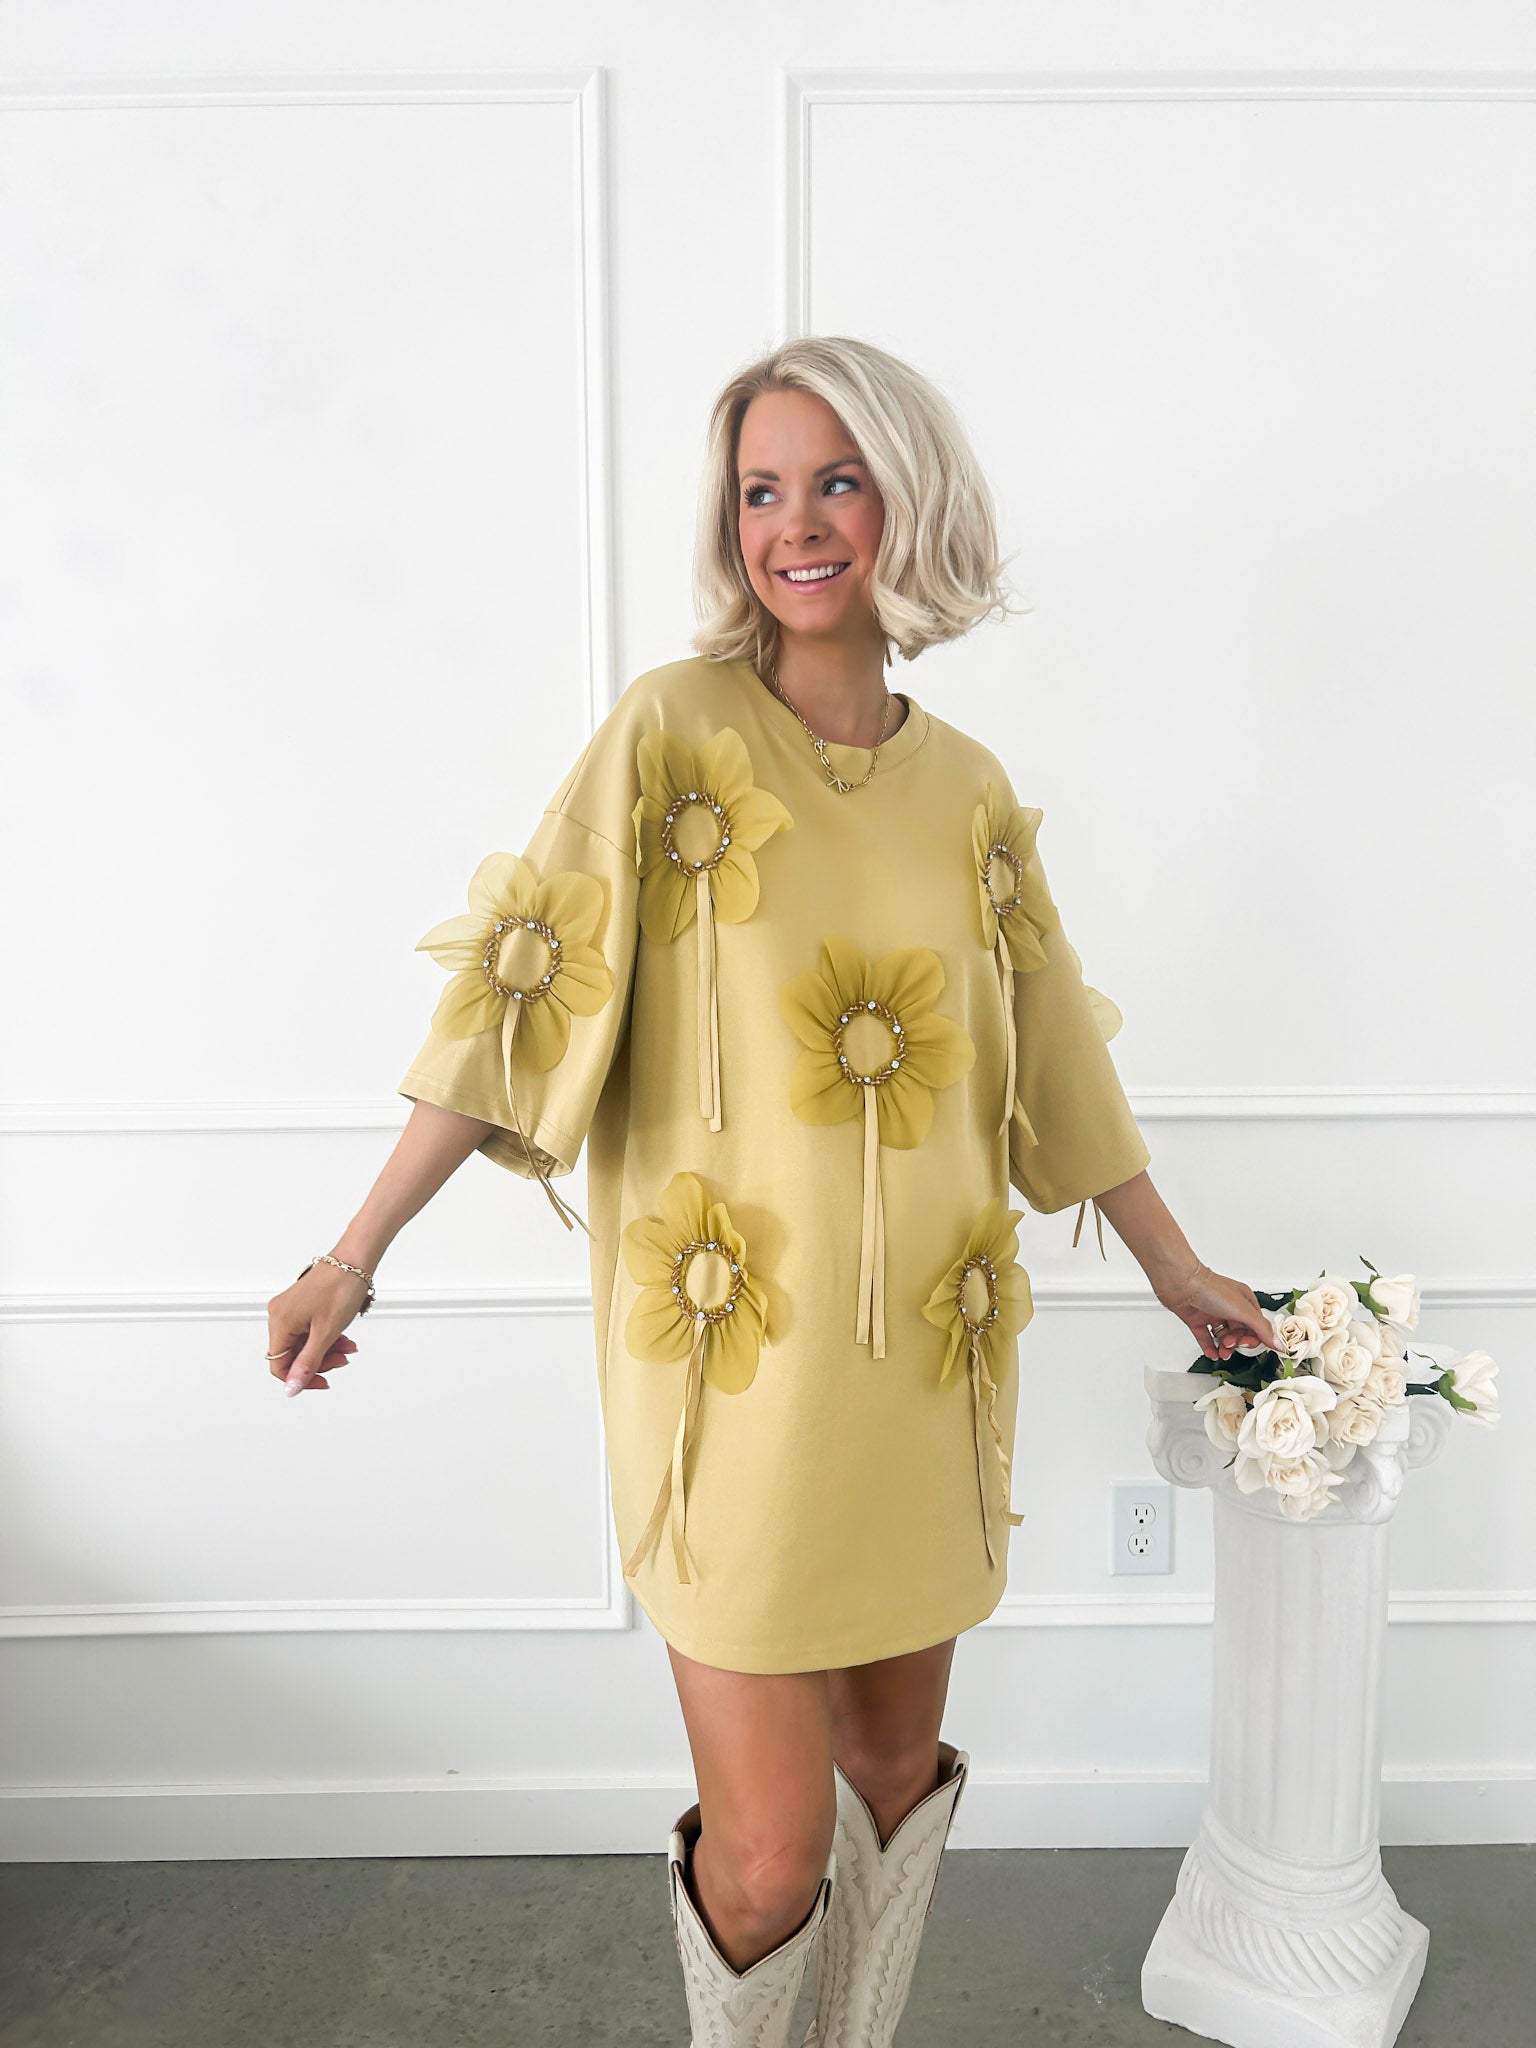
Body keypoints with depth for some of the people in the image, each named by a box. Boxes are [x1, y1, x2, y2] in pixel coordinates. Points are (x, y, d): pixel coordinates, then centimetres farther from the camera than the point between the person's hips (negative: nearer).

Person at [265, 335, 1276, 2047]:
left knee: (899, 1758, 19)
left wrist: (1177, 1273, 21)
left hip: (925, 1358, 4)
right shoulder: (673, 732, -5)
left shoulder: (969, 788, 7)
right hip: (737, 1353, -4)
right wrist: (356, 1255, -10)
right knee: (769, 1849, 1)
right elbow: (523, 1000, -8)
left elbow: (1052, 1057, 15)